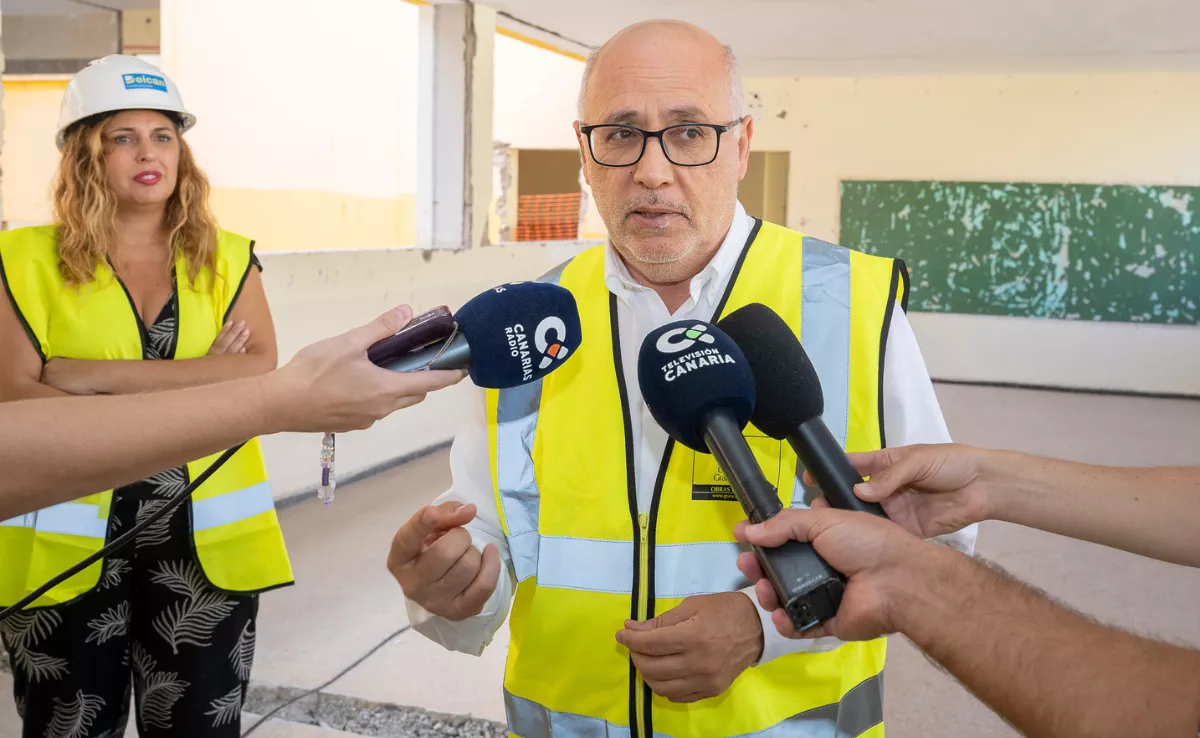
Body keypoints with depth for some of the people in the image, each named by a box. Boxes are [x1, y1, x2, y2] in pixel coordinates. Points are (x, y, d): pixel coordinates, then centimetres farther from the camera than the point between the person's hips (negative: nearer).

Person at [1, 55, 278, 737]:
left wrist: (106, 376, -15)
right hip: (67, 542, -1)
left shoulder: (228, 260, 5)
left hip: (205, 537, 1)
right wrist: (189, 394, -14)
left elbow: (263, 373, -9)